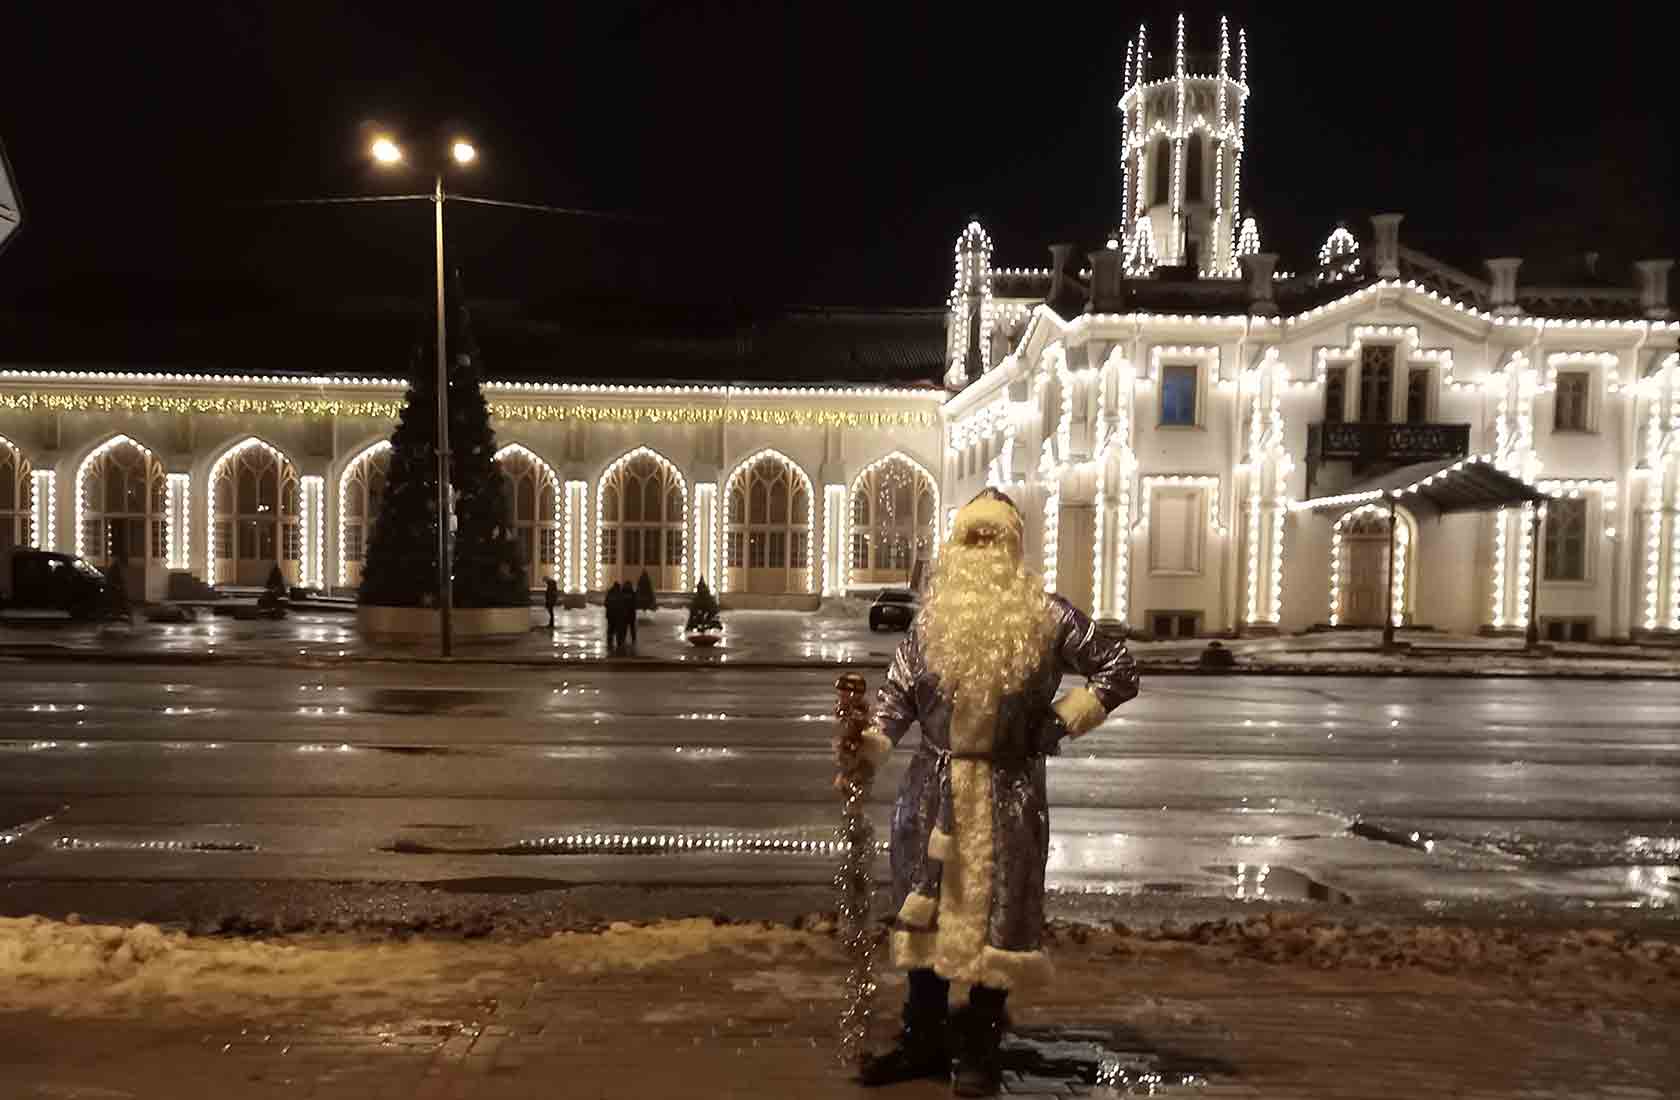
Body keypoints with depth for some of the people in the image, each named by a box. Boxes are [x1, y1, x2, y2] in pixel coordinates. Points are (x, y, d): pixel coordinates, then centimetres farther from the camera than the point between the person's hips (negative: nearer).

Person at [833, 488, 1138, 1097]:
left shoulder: (1046, 615, -4)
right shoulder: (934, 614, 5)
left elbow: (1118, 670, 0)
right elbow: (900, 690, 1)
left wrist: (1059, 722, -7)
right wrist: (870, 747, -14)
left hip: (1006, 791, -3)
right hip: (933, 783, 4)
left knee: (993, 915, 3)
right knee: (925, 910, 11)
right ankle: (923, 1041, 27)